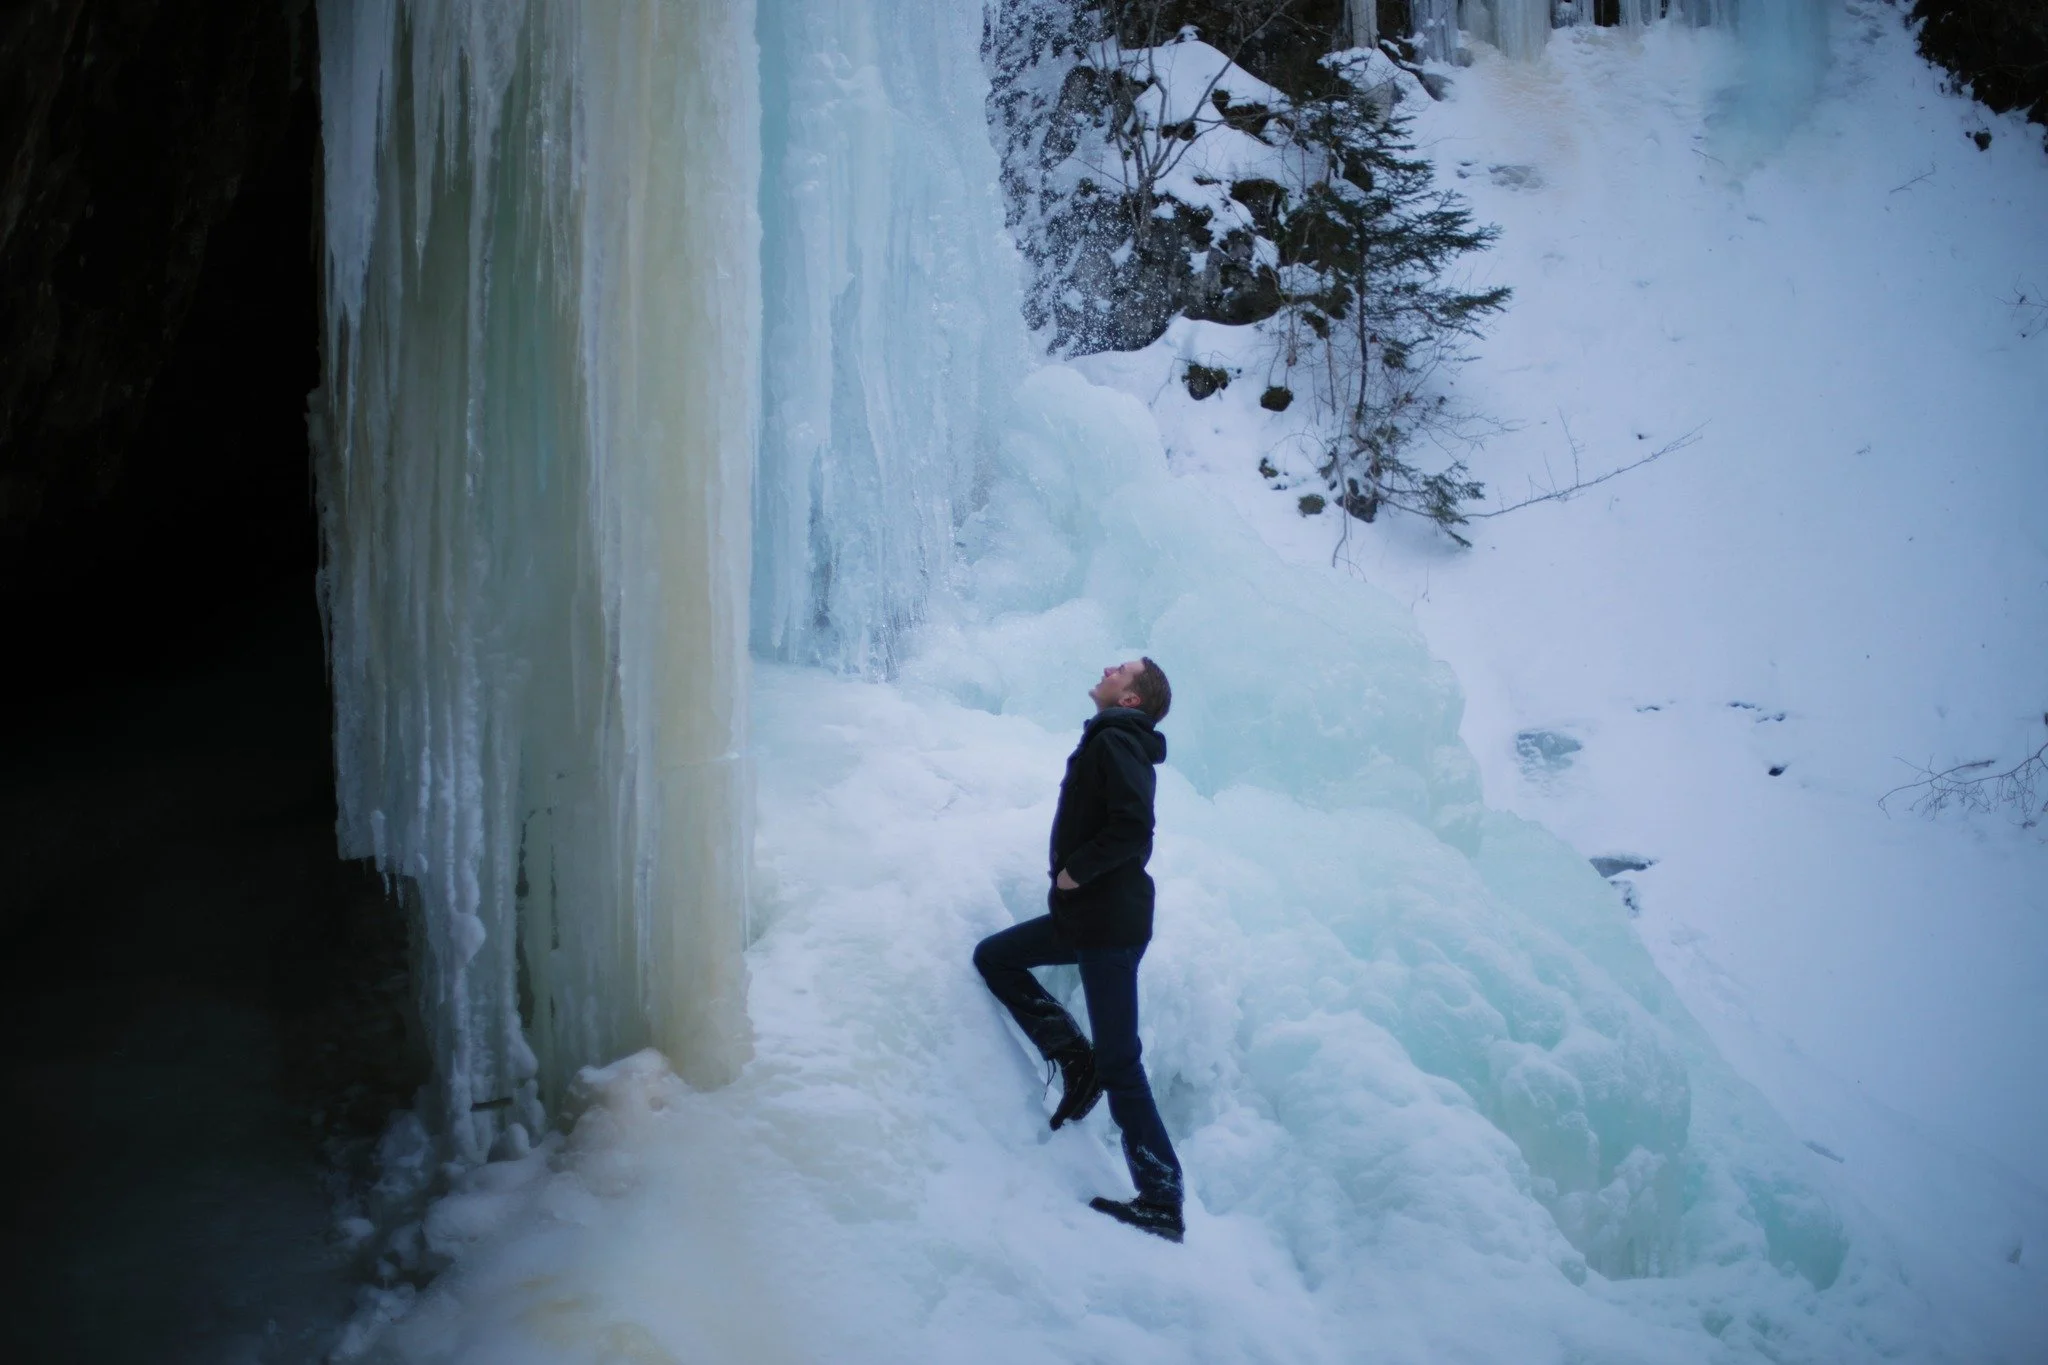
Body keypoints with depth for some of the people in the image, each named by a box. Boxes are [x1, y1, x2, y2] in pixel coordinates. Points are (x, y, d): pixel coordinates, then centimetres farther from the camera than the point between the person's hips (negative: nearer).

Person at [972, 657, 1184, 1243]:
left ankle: (1161, 1203, -4)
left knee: (1119, 1064, -8)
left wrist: (1075, 872, -16)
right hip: (1087, 914, 10)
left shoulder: (1116, 740, -14)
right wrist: (1074, 872, 10)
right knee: (993, 957, 18)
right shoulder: (1113, 740, 15)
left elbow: (1132, 827, -27)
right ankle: (1075, 1059, 13)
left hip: (1109, 923, -10)